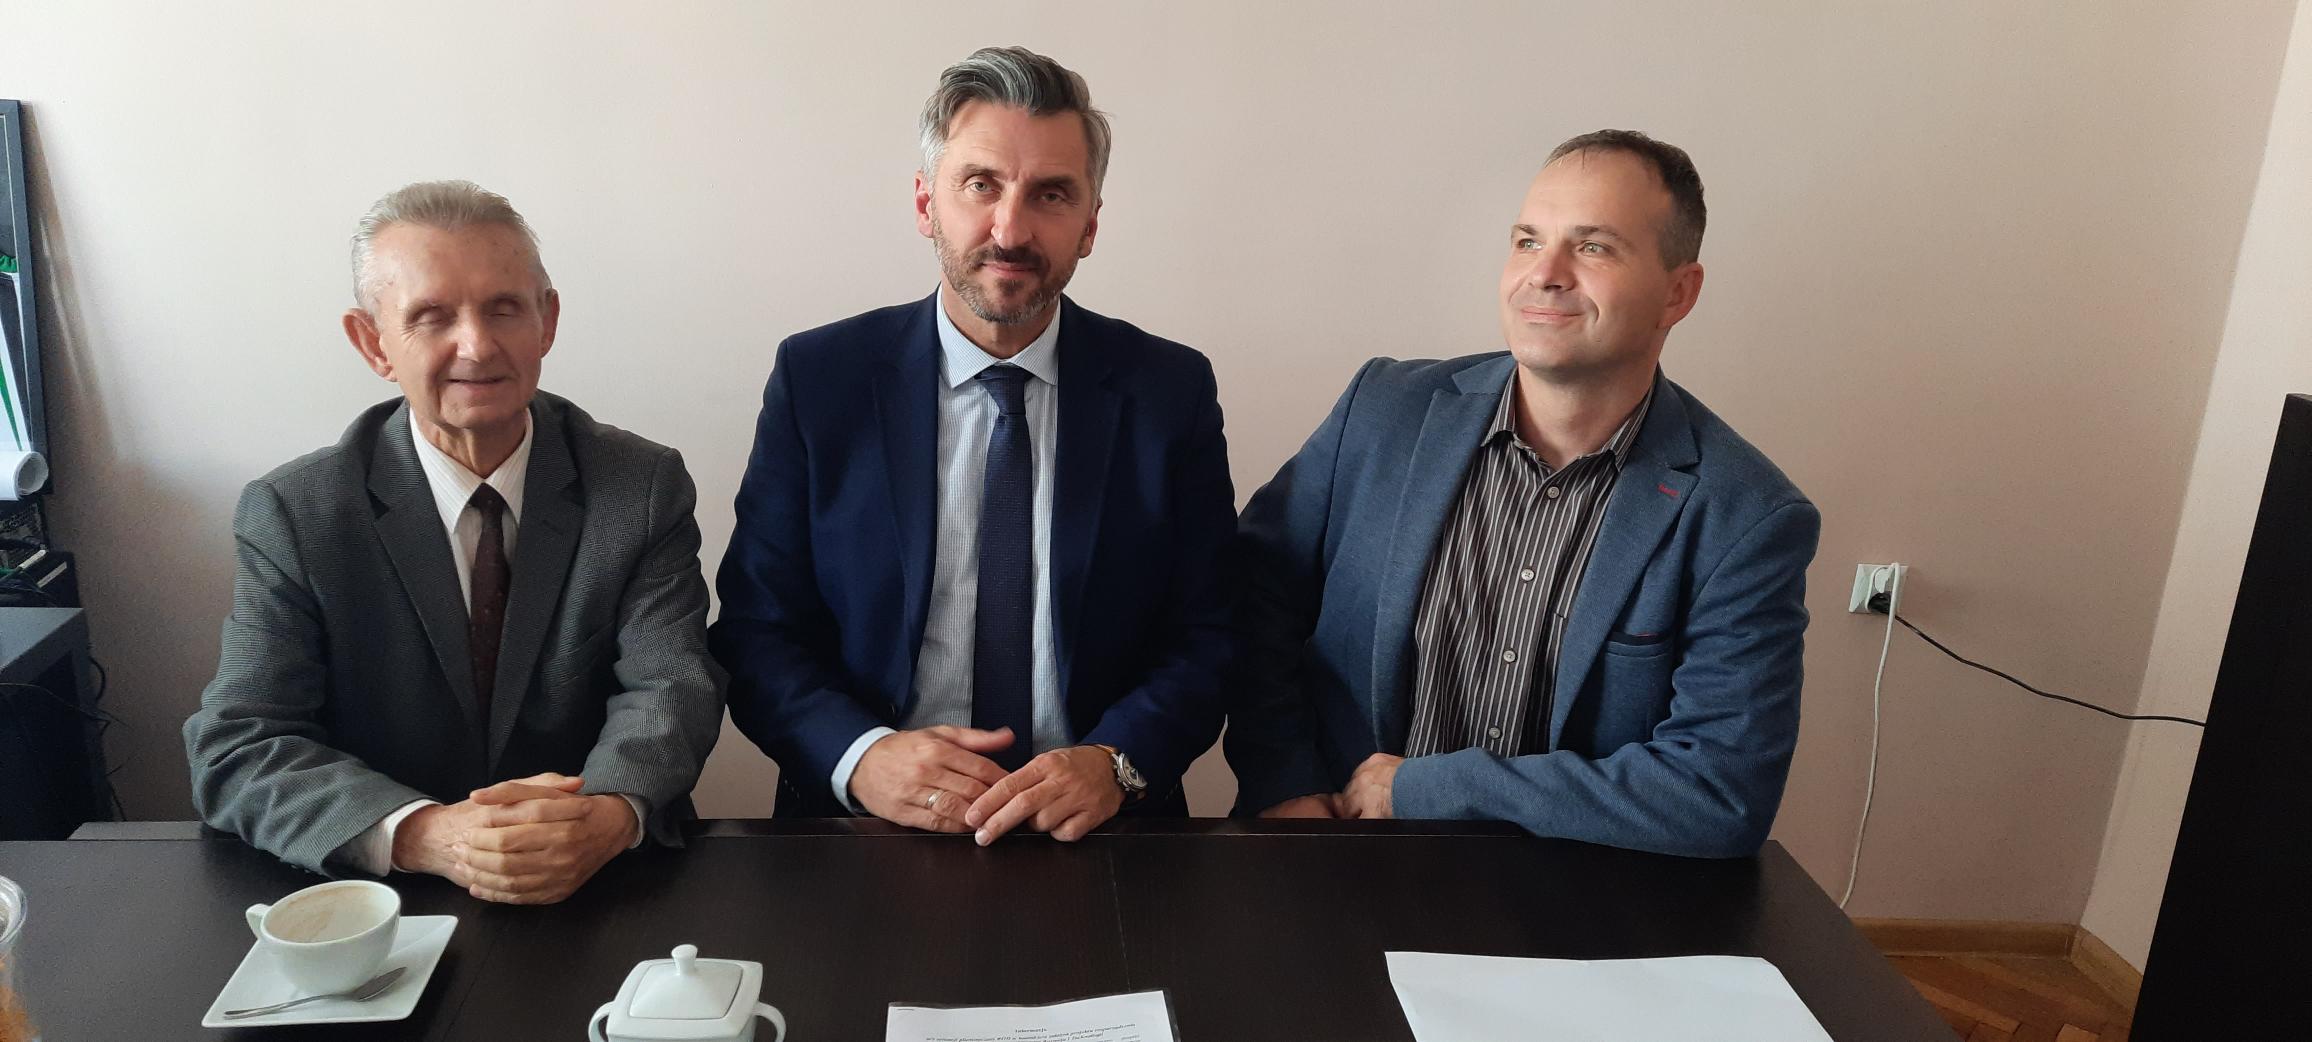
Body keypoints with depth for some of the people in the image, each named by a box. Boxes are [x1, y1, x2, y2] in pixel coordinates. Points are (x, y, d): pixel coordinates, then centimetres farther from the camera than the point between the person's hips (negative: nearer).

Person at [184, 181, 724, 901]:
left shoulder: (645, 487, -1)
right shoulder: (291, 515, -3)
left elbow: (670, 687, -6)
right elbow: (235, 749, -8)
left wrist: (607, 816, -29)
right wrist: (422, 835, -26)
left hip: (613, 895, 1)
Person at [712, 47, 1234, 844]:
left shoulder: (1170, 390, 2)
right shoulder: (817, 379, 2)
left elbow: (1208, 635, 3)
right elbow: (754, 630, 3)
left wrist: (1115, 762, -15)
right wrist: (859, 755, -15)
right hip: (865, 836, 0)